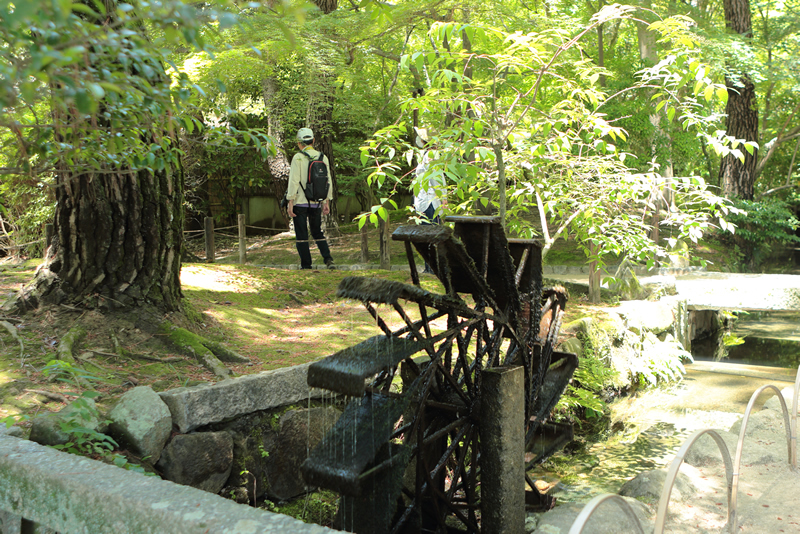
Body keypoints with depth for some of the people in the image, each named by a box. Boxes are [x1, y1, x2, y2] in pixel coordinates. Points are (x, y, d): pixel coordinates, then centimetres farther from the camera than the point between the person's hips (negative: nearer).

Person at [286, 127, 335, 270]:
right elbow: (328, 182, 7)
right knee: (318, 232, 17)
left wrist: (290, 203, -9)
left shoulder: (298, 158, -8)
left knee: (301, 235, 4)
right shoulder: (323, 158, 6)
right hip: (317, 203, 4)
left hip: (300, 202, -4)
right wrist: (327, 203, 13)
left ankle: (306, 265, 5)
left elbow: (294, 181, -12)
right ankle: (328, 259, 0)